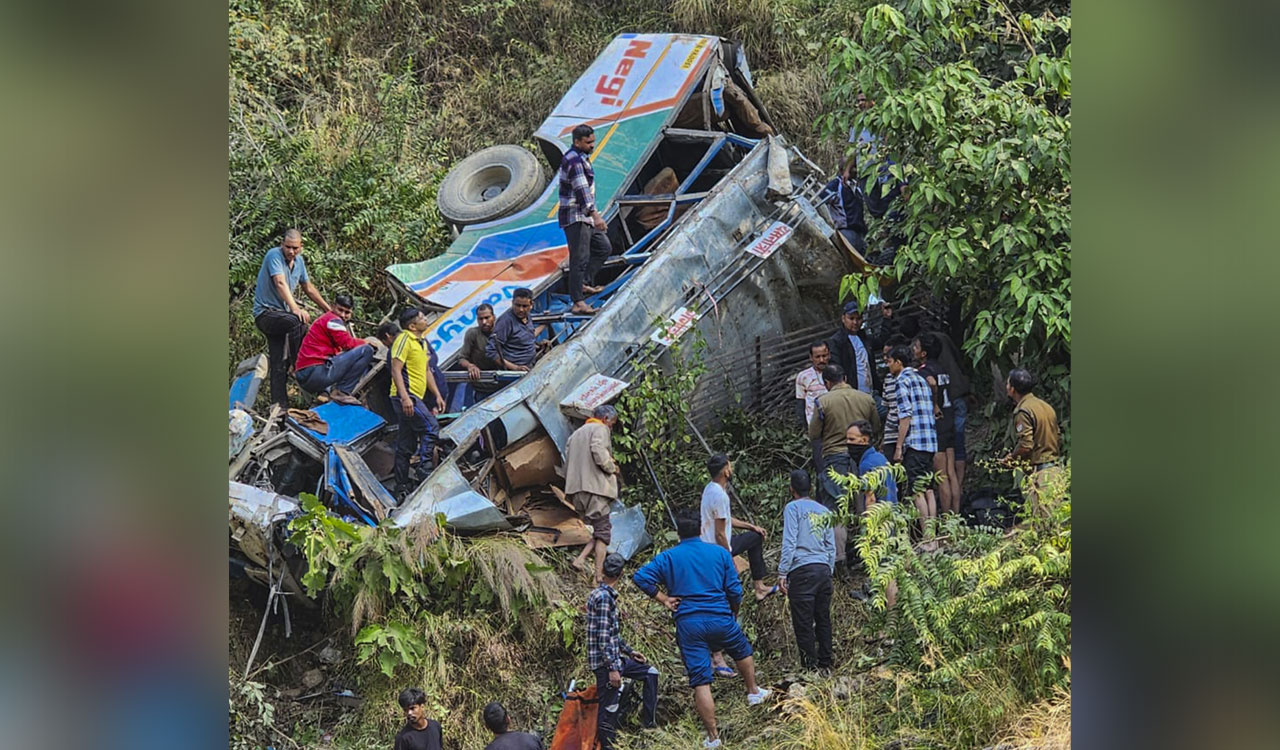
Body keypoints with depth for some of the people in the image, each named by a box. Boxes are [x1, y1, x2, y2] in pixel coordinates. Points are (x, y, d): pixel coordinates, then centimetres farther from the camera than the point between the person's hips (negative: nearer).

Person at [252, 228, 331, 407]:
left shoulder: (299, 261, 10)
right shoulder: (274, 255, -14)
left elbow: (309, 288, 23)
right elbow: (281, 283, -28)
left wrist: (328, 309, 25)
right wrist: (295, 308, -40)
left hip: (281, 314, 8)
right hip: (265, 312, -8)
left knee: (279, 365, 1)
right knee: (298, 322, -34)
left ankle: (280, 406, -1)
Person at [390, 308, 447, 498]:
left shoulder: (422, 342, 19)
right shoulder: (404, 340, -10)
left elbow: (426, 372, 26)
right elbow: (396, 370, -17)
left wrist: (437, 395, 20)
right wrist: (404, 397, -25)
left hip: (414, 398, 9)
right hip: (406, 396, -9)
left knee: (407, 445, 9)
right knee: (431, 427, -18)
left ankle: (402, 486, 10)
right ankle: (424, 468, -16)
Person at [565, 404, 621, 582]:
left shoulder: (575, 434, 24)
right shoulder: (600, 429, -1)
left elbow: (567, 463, 20)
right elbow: (599, 452, -18)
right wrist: (612, 468, -3)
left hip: (575, 488, 8)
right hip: (594, 487, -8)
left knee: (595, 529, 13)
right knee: (602, 531, -4)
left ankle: (581, 559, -8)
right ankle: (599, 576, -11)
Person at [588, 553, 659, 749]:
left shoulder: (607, 595, 13)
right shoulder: (604, 597, -18)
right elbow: (603, 637, -23)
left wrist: (629, 651, 24)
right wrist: (613, 668, -23)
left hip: (614, 658, 10)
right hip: (604, 662, -10)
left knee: (650, 672, 18)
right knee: (608, 710, -6)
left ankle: (649, 723, 17)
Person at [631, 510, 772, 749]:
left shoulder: (668, 557, 2)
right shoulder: (720, 553, 4)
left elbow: (640, 577, -10)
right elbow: (735, 590, 2)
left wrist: (662, 599, -1)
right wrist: (734, 614, 19)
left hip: (688, 624, -1)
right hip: (720, 619, 1)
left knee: (700, 682, -1)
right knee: (743, 652, 32)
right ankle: (753, 692, 51)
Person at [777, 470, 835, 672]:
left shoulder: (793, 508, 0)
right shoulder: (824, 511, 17)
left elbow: (789, 543, -8)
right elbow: (831, 546, 17)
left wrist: (782, 572, -8)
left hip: (802, 570, -6)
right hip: (823, 570, 6)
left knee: (803, 623, -3)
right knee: (823, 619, 11)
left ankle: (810, 665, -5)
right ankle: (825, 663, 14)